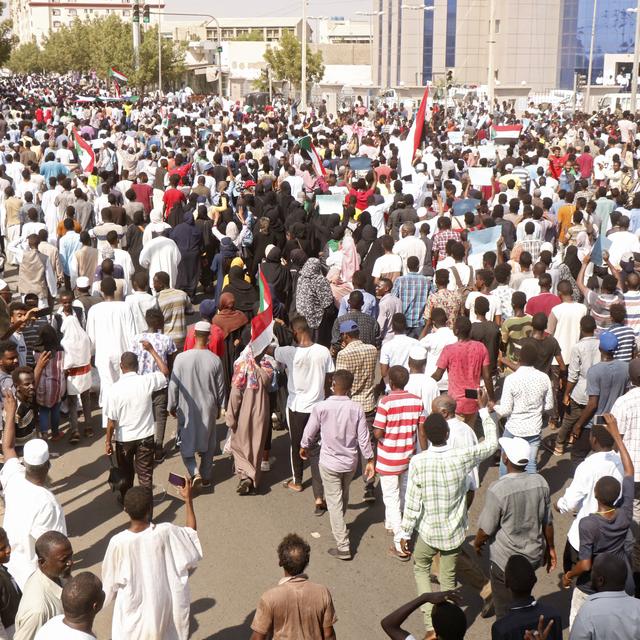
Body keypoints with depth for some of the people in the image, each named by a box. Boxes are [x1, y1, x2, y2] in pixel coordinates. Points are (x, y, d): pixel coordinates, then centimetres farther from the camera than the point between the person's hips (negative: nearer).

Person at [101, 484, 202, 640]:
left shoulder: (118, 542, -25)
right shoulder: (165, 532, -22)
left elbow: (110, 579, -10)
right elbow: (192, 533, -1)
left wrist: (105, 598, 11)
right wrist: (188, 500, 1)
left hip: (133, 606, -1)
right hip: (161, 602, 1)